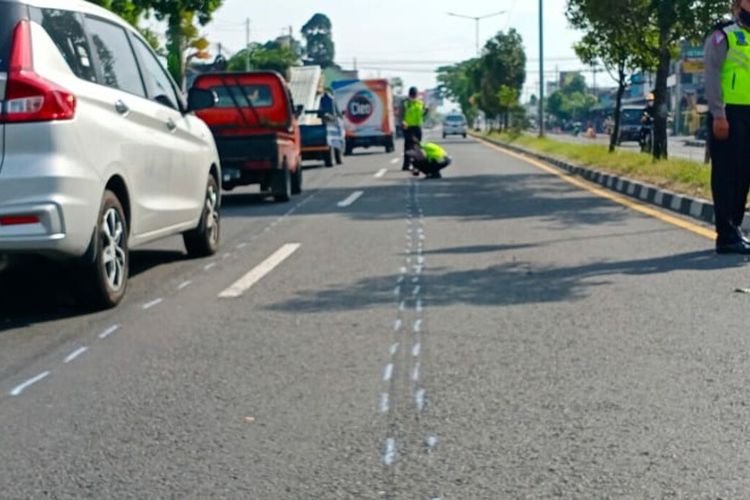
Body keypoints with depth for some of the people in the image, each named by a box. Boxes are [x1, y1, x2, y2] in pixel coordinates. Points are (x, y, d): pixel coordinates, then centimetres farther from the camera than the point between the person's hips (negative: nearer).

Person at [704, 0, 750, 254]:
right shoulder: (722, 37, -2)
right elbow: (712, 78, -10)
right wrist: (719, 116, -18)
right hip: (728, 115, -7)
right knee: (726, 175, -6)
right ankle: (727, 236, -6)